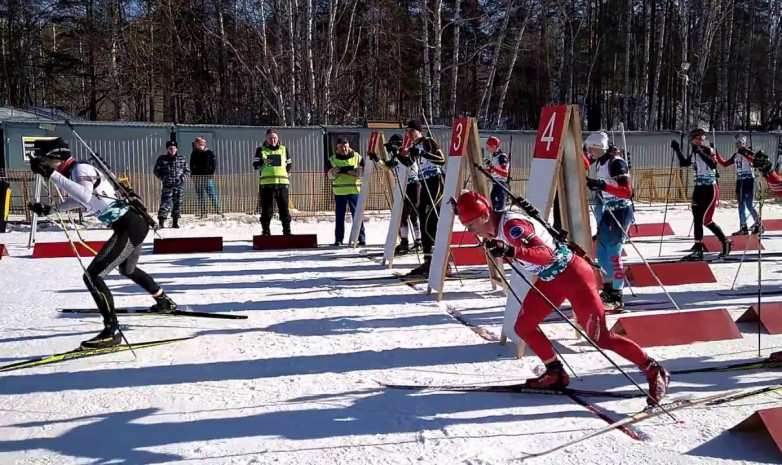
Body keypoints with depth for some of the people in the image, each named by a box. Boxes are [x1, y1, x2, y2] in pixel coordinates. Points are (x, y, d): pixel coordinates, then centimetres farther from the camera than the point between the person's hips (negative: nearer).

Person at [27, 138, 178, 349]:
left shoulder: (81, 169, -15)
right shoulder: (76, 170, 12)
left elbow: (86, 196, -36)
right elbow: (80, 199, 31)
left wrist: (52, 175, -34)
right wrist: (50, 209, 28)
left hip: (129, 227, -11)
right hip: (134, 222, 11)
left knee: (92, 275, -12)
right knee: (128, 270, 33)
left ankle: (112, 331, -8)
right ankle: (164, 302, 51)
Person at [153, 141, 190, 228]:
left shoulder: (182, 159, 7)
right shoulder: (162, 159, 4)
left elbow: (187, 171, 11)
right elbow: (156, 170, 9)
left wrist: (182, 178, -4)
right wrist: (163, 178, -4)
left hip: (179, 186, 2)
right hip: (167, 185, -2)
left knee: (177, 203, 5)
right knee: (165, 203, -9)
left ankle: (175, 222, 14)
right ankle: (161, 221, -6)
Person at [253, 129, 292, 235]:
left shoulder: (283, 149, 14)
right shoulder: (261, 150, 7)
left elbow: (288, 164, 25)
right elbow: (255, 165, -5)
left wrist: (286, 174, 12)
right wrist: (263, 162, -24)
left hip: (282, 183, 2)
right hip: (266, 184, -2)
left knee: (284, 209, 2)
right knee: (266, 209, -1)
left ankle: (287, 231, 8)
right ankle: (266, 231, 6)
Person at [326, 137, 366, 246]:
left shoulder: (357, 157, 5)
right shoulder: (332, 159, 7)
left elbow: (363, 172, -2)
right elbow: (330, 175, -2)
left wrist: (352, 170, -19)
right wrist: (339, 170, -21)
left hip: (354, 190, -1)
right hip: (339, 191, 1)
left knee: (357, 215, -3)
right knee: (340, 216, 5)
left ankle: (361, 238, 0)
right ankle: (338, 239, 11)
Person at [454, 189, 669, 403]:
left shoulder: (511, 226, -26)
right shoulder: (497, 226, 2)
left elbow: (546, 254, -35)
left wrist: (512, 251, -45)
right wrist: (500, 249, 6)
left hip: (573, 275, -9)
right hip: (550, 279, 10)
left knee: (600, 337, -6)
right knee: (523, 326, 8)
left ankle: (654, 370, 9)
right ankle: (556, 373, 23)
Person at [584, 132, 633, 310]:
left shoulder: (616, 163, -20)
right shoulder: (602, 162, 8)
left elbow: (627, 192, -30)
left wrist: (603, 185, -38)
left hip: (620, 213, -10)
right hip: (608, 212, 10)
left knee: (613, 252, -13)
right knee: (602, 251, 14)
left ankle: (617, 297, -10)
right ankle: (607, 290, 27)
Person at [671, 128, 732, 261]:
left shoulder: (708, 150, -13)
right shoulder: (694, 153, 7)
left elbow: (713, 165, -30)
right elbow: (684, 163, 22)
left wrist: (700, 152, -34)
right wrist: (677, 149, 12)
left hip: (710, 189, -8)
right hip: (699, 188, 8)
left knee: (706, 220, -8)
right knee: (697, 219, 6)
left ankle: (726, 242, 10)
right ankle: (698, 251, 12)